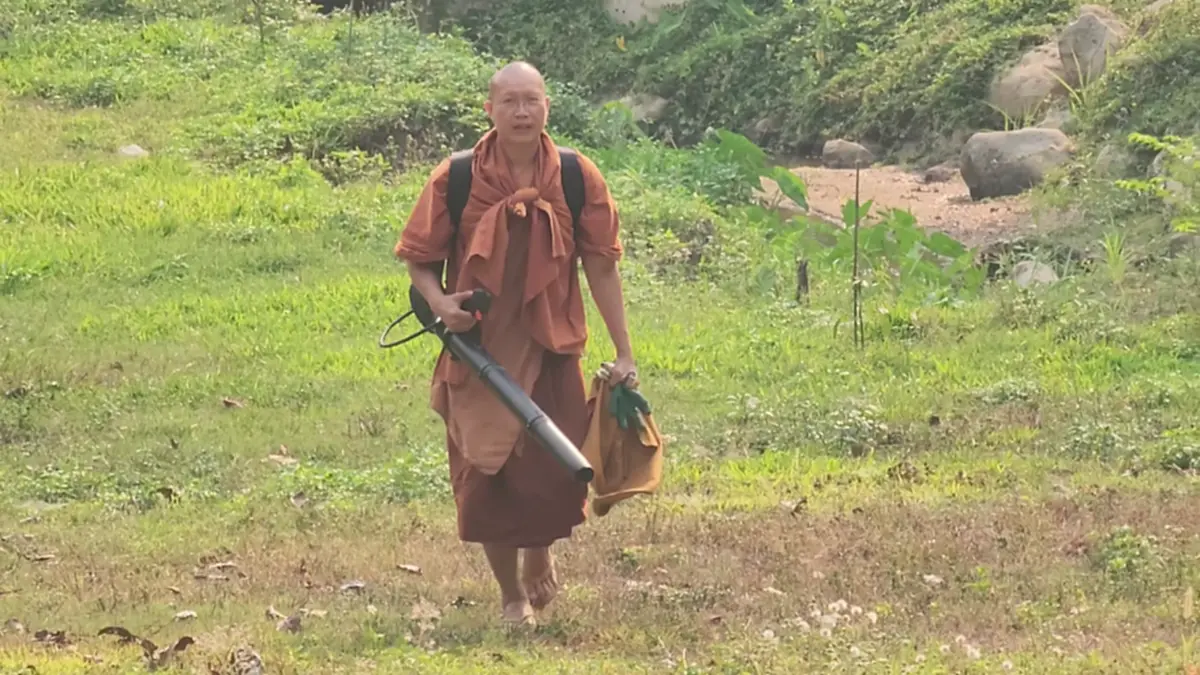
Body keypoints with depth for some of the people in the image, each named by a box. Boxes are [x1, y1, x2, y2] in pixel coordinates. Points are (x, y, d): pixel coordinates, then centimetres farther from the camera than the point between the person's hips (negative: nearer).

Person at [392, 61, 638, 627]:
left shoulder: (578, 178, -4)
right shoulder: (456, 178, -6)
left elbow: (602, 266, 2)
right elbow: (418, 259, 3)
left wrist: (623, 355, 1)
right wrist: (440, 303, -19)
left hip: (551, 351, 0)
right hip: (479, 351, 0)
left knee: (557, 477, -4)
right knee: (486, 478, 2)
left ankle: (540, 558, 32)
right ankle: (511, 596, 25)